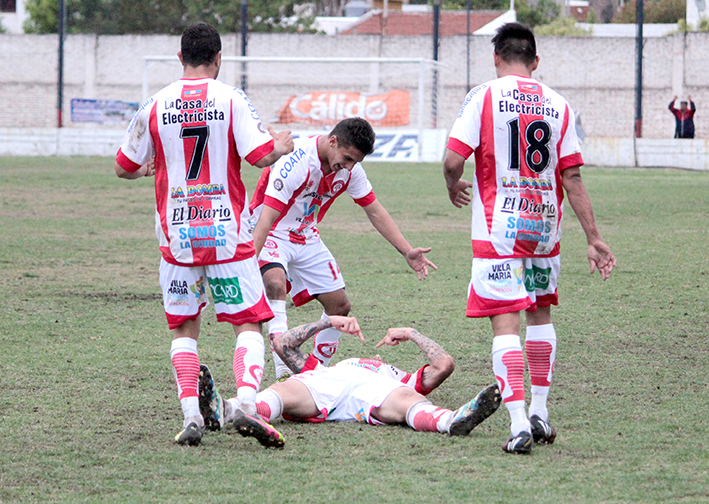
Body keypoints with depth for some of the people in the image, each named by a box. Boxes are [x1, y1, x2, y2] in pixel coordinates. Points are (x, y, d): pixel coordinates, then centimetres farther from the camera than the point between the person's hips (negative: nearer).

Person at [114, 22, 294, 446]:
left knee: (184, 328, 13)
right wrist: (284, 144, 11)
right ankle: (247, 400, -19)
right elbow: (261, 156, -11)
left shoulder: (155, 106, 2)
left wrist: (148, 168, 34)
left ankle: (191, 414, -2)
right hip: (228, 233, -2)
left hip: (176, 233, 2)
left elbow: (124, 168, 11)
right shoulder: (232, 100, -5)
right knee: (249, 324, 4)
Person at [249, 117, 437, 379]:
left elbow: (375, 211, 4)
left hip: (306, 237, 7)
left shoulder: (350, 168, -8)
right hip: (273, 235, -7)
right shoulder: (296, 161, -31)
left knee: (339, 306, 4)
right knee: (275, 284, -35)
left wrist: (407, 251, -3)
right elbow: (266, 217, -34)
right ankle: (284, 374, -40)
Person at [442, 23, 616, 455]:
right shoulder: (558, 106, 5)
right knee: (541, 313, 21)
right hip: (544, 225, 4)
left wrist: (454, 187, 13)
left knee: (506, 323, -5)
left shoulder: (484, 97, -6)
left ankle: (518, 423, -15)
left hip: (498, 227, -4)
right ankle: (540, 413, 24)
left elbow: (453, 161, -10)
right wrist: (594, 238, 7)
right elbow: (572, 178, 3)